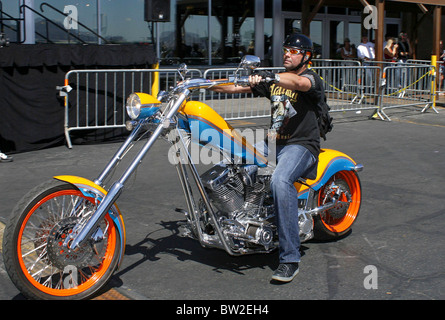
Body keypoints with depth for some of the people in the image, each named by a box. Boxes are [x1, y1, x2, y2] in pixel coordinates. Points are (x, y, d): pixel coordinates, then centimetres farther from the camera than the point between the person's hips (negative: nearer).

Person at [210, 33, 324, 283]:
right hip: (273, 145, 8)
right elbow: (239, 86, 10)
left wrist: (272, 77, -46)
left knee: (280, 180, -37)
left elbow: (299, 82, -28)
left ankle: (290, 259, -34)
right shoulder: (274, 80, 18)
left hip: (301, 146, -8)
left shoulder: (312, 78, -2)